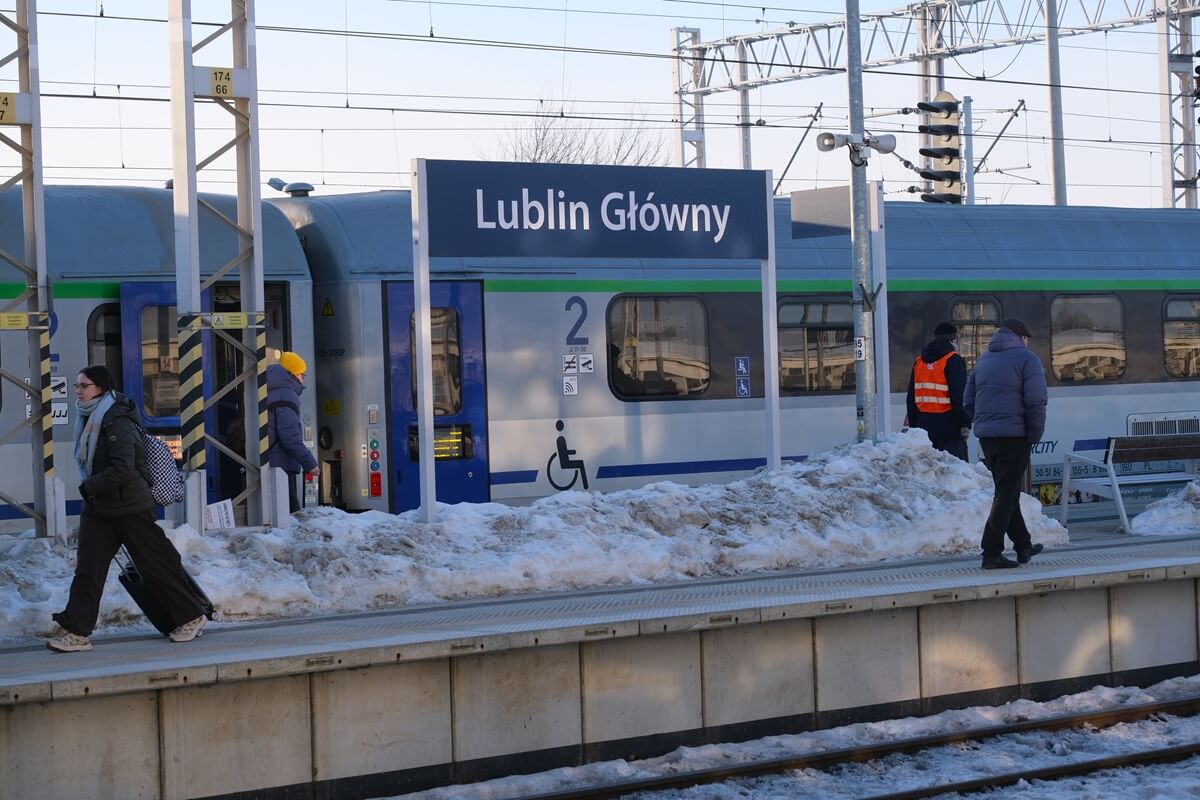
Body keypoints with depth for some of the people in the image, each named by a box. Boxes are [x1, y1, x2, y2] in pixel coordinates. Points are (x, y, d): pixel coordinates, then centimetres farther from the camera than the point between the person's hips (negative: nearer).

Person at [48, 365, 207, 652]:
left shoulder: (117, 423, -18)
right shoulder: (89, 420, 10)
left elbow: (123, 468, -27)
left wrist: (88, 487, -20)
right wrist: (90, 490, 14)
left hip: (130, 507, -8)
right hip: (97, 509, 8)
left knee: (156, 565, 2)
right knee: (87, 569, -2)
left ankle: (191, 617, 17)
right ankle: (76, 631, -4)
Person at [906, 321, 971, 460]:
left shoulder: (919, 362, 15)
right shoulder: (953, 360, -7)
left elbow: (911, 398, 17)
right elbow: (960, 397, -14)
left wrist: (914, 426, 20)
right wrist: (965, 423, -7)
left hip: (924, 427, 7)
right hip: (948, 428, -7)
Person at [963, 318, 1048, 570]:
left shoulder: (983, 360, 18)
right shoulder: (1026, 358, -4)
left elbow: (968, 402, 16)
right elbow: (1036, 401, -13)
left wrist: (983, 424, 14)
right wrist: (1034, 434, -5)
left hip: (986, 436, 7)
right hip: (1013, 436, -7)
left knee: (1008, 492, 18)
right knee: (1006, 495, -4)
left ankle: (1024, 546, 28)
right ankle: (992, 553, -9)